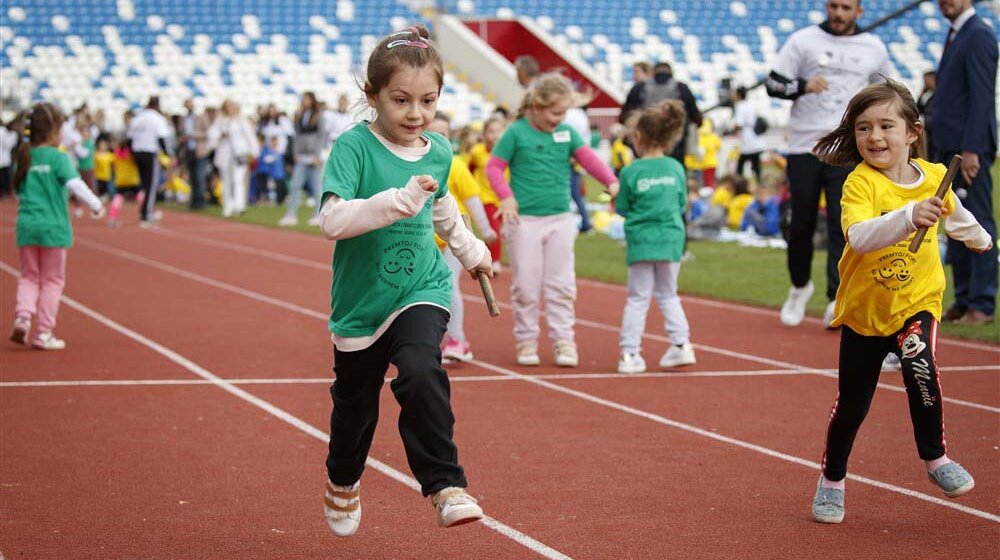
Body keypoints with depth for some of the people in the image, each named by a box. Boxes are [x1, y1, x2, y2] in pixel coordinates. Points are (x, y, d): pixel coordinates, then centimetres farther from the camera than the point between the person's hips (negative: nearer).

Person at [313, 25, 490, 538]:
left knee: (419, 372, -27)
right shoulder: (353, 147, -16)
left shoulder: (439, 153, 0)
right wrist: (399, 200, -39)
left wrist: (472, 252, 35)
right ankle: (343, 482, 43)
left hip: (421, 290, 2)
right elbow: (332, 220, -31)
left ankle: (445, 487, -23)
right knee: (355, 404, 14)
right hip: (361, 299, -1)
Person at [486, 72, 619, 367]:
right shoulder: (516, 133, -5)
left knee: (561, 285, 4)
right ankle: (526, 341, 14)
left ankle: (564, 340, 10)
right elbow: (494, 167, -3)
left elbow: (589, 159, -2)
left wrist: (611, 181, -19)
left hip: (560, 220, 3)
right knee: (525, 285, 3)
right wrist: (506, 196, -18)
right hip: (524, 221, -3)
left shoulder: (567, 133, 6)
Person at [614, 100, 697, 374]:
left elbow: (622, 208, 0)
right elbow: (682, 204, 9)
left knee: (638, 298, 4)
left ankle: (630, 353, 1)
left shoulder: (631, 172, -9)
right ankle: (681, 344, 8)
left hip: (641, 241, -2)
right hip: (671, 239, 2)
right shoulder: (676, 169, 0)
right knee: (668, 295, 16)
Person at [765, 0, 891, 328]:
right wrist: (803, 86, -19)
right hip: (804, 146, 0)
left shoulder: (874, 49, 9)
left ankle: (837, 300, -12)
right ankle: (799, 287, 26)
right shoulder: (803, 40, 3)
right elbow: (773, 83, 0)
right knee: (801, 224, 3)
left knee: (842, 224, -10)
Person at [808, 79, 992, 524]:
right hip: (863, 308, -1)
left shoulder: (933, 177, -6)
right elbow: (858, 237, -37)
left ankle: (935, 458, -7)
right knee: (851, 403, 9)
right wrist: (908, 216, -52)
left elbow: (956, 216, 18)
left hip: (916, 302, 1)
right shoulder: (860, 183, -18)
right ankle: (832, 480, 33)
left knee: (920, 365, -28)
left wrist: (981, 239, 37)